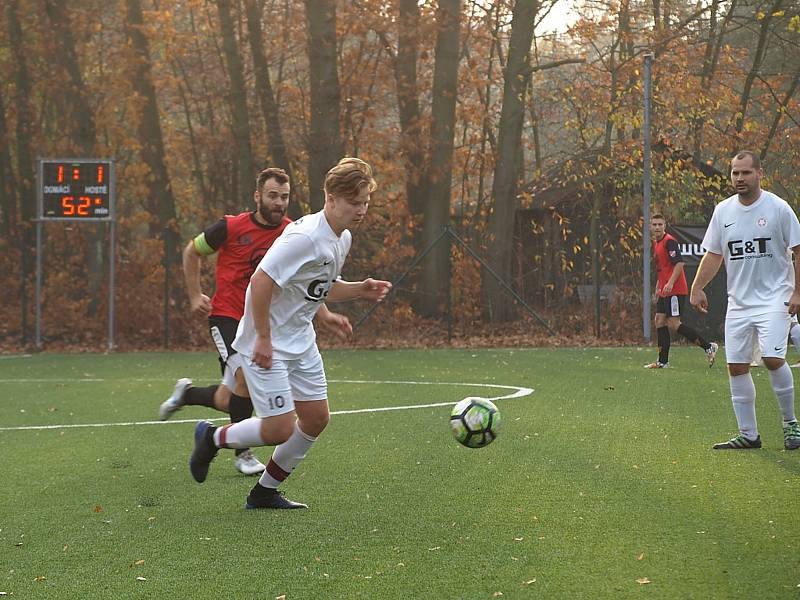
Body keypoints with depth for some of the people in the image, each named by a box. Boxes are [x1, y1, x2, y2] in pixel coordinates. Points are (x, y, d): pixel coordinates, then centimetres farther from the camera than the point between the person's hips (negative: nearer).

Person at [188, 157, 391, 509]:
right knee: (280, 429, -12)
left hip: (300, 341, 9)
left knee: (316, 418, 7)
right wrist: (263, 338, -24)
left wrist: (360, 291, 2)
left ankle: (265, 492, 22)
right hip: (265, 344, -9)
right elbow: (261, 281, -27)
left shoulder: (343, 238, 6)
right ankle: (214, 438, 16)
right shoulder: (305, 236, -24)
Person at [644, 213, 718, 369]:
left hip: (675, 290, -10)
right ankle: (663, 361, 10)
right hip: (664, 291, 10)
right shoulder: (656, 243, 18)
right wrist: (658, 287, 26)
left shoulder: (669, 241, -11)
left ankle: (708, 347, -7)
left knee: (674, 324, -12)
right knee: (660, 321, 7)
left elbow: (679, 263, -20)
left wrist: (670, 283, -27)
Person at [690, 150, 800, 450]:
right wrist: (697, 288, 5)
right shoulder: (723, 211, 8)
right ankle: (748, 434, 11)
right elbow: (713, 255, 15)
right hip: (738, 301, 5)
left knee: (772, 358, -19)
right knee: (736, 366, 2)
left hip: (774, 299, -5)